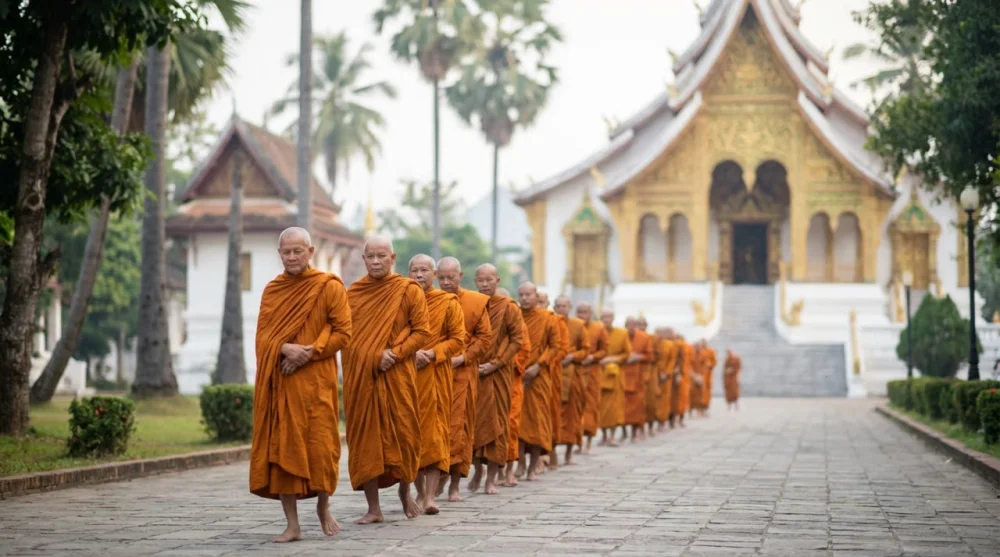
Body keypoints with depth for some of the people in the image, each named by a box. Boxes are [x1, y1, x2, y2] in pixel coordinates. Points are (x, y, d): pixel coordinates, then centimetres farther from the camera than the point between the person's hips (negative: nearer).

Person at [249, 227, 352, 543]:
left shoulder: (329, 287, 0)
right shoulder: (272, 290, 12)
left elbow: (343, 332, -4)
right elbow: (262, 334, 7)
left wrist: (309, 353, -15)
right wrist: (285, 348, -14)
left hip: (315, 380, -3)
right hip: (279, 382, 3)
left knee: (320, 445, -5)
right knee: (281, 447, -1)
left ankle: (323, 507, 22)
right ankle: (292, 525, 4)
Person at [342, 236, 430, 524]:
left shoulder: (409, 290, 2)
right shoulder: (353, 293, 9)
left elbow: (422, 332, -2)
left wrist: (395, 353, -15)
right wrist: (374, 357, -10)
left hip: (397, 376, -2)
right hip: (360, 377, 2)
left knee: (402, 434, 2)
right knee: (364, 438, -1)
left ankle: (405, 490, 29)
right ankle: (373, 507, 5)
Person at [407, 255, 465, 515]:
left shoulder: (448, 302, 4)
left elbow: (458, 339, 1)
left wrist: (432, 353, -13)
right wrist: (411, 353, -10)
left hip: (435, 374, -2)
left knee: (435, 431, -7)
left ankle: (431, 495, -9)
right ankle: (420, 493, 13)